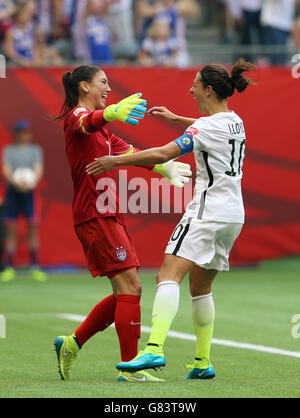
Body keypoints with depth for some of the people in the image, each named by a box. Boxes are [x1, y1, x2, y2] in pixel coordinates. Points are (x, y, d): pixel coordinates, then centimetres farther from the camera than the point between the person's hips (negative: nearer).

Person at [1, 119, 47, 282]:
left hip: (30, 192, 0)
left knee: (33, 226, -9)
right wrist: (17, 183, -21)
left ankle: (34, 266, -7)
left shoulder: (35, 150, 11)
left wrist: (31, 182, -21)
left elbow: (38, 169, 0)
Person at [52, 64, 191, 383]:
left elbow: (127, 151, 34)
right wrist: (112, 112, -54)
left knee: (124, 293, 9)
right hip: (94, 215, -10)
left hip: (109, 216, 10)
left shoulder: (102, 131, 23)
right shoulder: (76, 115, -8)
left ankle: (72, 344, 17)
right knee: (130, 287, -12)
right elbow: (87, 122, -33)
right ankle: (130, 367, -10)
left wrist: (163, 168, 40)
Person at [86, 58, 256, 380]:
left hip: (208, 210, -9)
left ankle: (155, 349, -35)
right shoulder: (235, 121, 13)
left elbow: (165, 153, -22)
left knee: (169, 275, -18)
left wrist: (117, 160, -17)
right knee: (201, 287, 17)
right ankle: (203, 363, 16)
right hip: (234, 214, 9)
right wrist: (176, 118, 41)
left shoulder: (206, 127, -13)